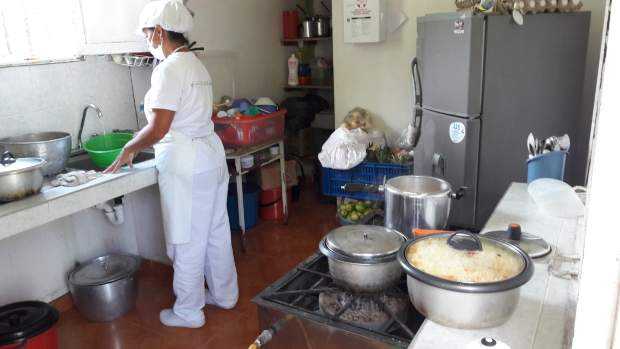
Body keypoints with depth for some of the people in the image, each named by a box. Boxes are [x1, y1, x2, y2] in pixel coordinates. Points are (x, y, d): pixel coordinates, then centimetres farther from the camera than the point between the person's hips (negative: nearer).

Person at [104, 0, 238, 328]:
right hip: (211, 154, 9)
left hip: (186, 165, -9)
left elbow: (158, 129, -20)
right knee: (216, 232, 18)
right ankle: (225, 295, 34)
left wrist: (128, 149, -3)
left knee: (187, 241, 5)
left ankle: (189, 312, 21)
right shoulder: (196, 64, 12)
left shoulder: (169, 69, -16)